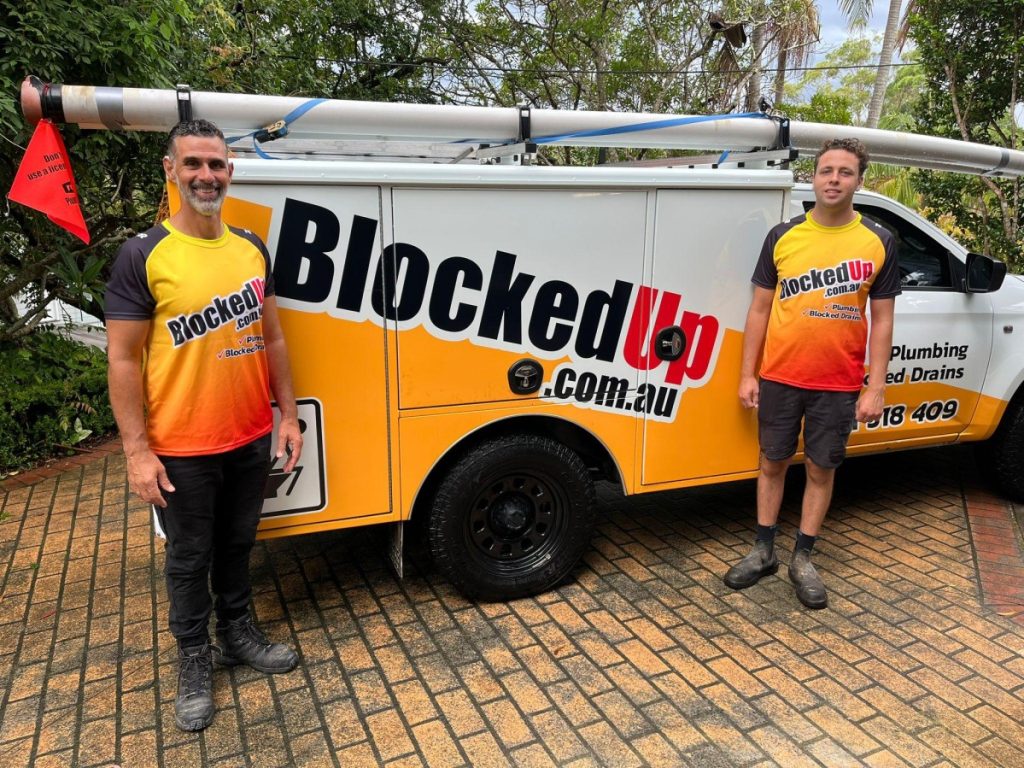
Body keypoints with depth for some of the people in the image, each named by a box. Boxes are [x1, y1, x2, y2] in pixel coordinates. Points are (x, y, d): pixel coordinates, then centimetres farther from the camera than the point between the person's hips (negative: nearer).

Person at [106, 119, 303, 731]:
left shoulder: (252, 249, 4)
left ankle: (240, 634, 41)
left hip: (251, 440, 4)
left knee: (238, 546, 21)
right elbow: (123, 360, -10)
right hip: (182, 451, -4)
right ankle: (195, 659, 33)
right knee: (190, 560, 13)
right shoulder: (143, 256, -10)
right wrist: (137, 452, -13)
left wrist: (288, 416, 7)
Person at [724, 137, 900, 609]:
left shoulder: (878, 242, 0)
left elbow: (882, 320, 2)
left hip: (839, 384, 0)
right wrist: (747, 374, -1)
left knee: (821, 469, 9)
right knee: (772, 462, 11)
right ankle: (763, 551, 27)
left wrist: (875, 388, -4)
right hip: (779, 378, 1)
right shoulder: (783, 236, 0)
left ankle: (803, 560, 25)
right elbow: (759, 309, 3)